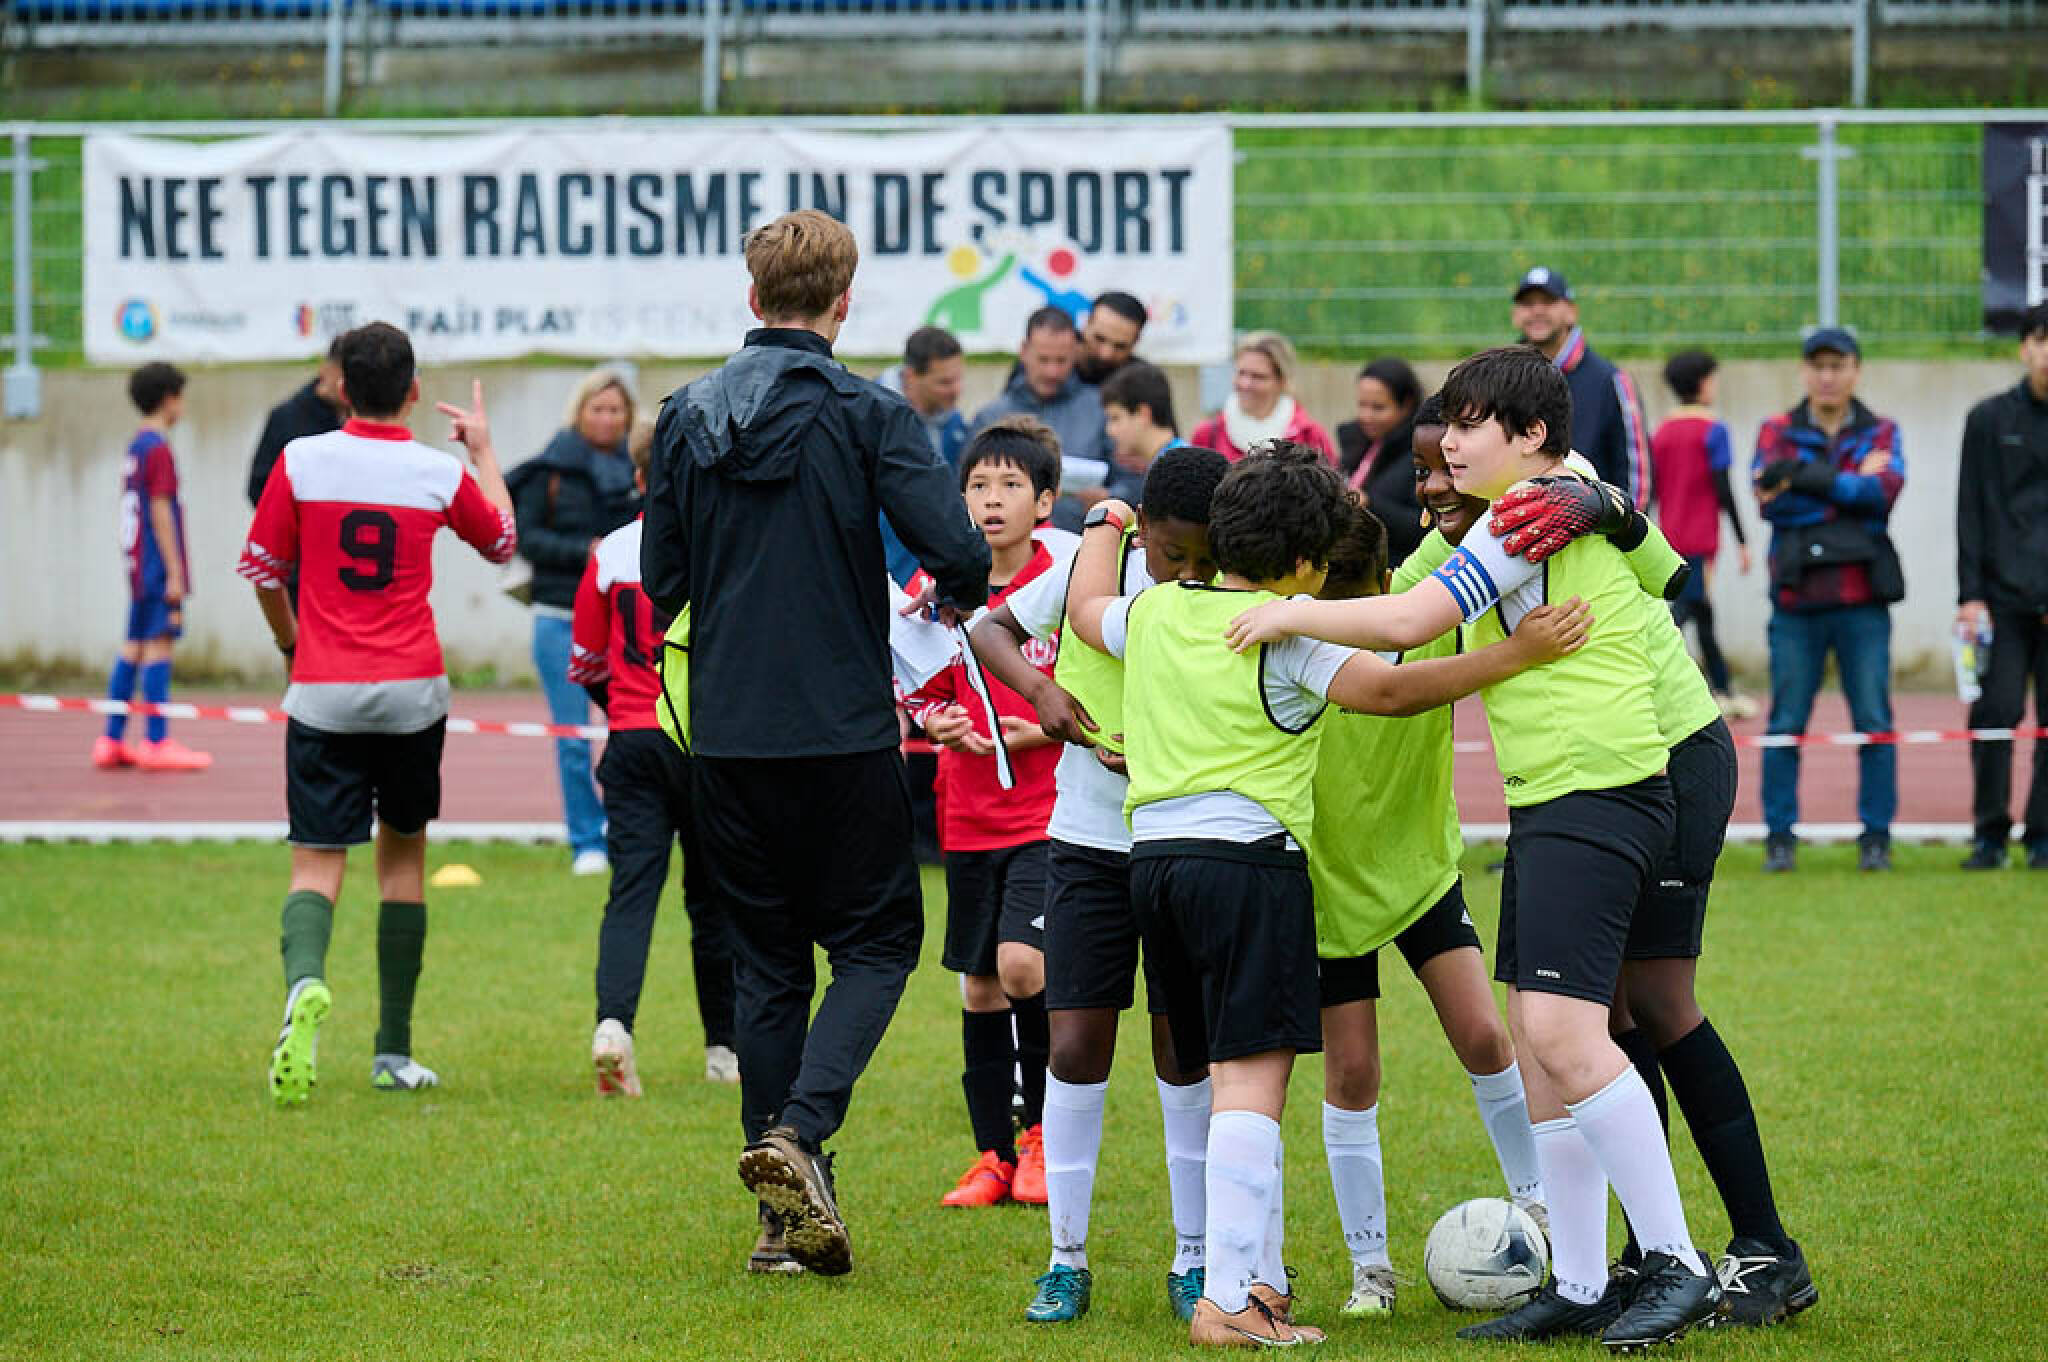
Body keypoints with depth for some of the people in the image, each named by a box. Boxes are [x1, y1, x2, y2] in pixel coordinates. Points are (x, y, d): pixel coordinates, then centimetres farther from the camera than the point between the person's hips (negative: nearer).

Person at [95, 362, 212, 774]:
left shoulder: (134, 447, 14)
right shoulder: (158, 449, -12)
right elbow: (161, 513, -16)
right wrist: (174, 573, -16)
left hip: (137, 565, 9)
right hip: (158, 565, -9)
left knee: (133, 646, 11)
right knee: (159, 644, -8)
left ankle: (111, 740, 13)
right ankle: (157, 743, -10)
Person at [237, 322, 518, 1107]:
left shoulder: (301, 461, -4)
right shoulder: (441, 473, -1)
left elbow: (261, 567, 4)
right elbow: (502, 542, 18)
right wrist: (483, 451, 31)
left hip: (324, 691, -1)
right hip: (413, 690, 1)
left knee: (317, 866, -2)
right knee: (403, 854, 16)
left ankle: (305, 982, -35)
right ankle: (393, 1050, 18)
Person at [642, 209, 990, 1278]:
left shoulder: (687, 418, 3)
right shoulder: (868, 417, -8)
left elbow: (660, 581, 7)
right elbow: (959, 552, -16)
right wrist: (953, 600, 7)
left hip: (728, 736, 4)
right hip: (845, 729, -4)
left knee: (765, 959, 11)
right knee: (875, 942, 8)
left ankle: (785, 1210, 10)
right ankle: (800, 1130, -16)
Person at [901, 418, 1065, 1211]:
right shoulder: (942, 587, 3)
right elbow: (919, 693, 14)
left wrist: (1042, 733, -17)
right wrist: (944, 724, -6)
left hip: (1050, 812, -4)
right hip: (968, 818, 4)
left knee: (1022, 963, -19)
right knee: (979, 986, 8)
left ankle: (1044, 1130, 1)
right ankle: (994, 1155, 20)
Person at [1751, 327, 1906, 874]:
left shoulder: (1880, 433, 10)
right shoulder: (1778, 432, 10)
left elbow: (1885, 489, -10)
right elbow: (1769, 499, -7)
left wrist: (1802, 477, -14)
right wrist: (1852, 489, -10)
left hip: (1862, 602, 0)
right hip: (1796, 602, 0)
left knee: (1874, 724, -1)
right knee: (1785, 725, -1)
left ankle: (1876, 836, 6)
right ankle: (1779, 838, 6)